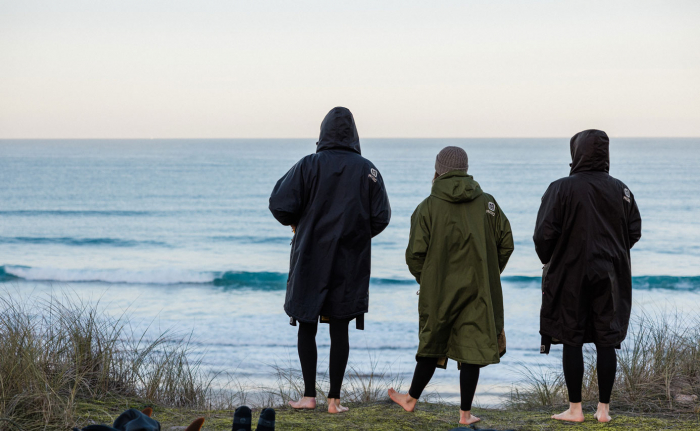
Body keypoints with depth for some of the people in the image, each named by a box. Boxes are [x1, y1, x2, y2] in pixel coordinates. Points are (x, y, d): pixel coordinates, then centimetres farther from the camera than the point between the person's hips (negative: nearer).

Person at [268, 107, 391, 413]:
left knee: (307, 329, 9)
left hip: (310, 260, -1)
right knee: (339, 332, 6)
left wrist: (296, 223, 9)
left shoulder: (308, 165, -7)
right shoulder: (367, 170, -2)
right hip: (349, 264, 1)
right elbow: (381, 217, -2)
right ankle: (334, 399, 8)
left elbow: (280, 205, -11)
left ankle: (309, 396, 9)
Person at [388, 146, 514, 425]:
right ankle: (465, 413, 8)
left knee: (431, 346, 14)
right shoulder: (488, 203, 3)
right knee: (472, 348, 4)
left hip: (439, 291, -1)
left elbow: (415, 254, -8)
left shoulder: (428, 207, -5)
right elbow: (506, 243, 4)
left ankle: (412, 399, 29)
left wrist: (425, 281, 10)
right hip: (479, 291, 1)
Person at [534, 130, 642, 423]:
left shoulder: (561, 189, -10)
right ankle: (604, 408, 11)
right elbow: (634, 232, 6)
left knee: (572, 342, 4)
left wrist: (548, 261, 6)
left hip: (571, 277, -3)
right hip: (611, 276, 3)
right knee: (607, 343, 7)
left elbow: (544, 234, -12)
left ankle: (575, 409, 8)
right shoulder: (620, 190, 2)